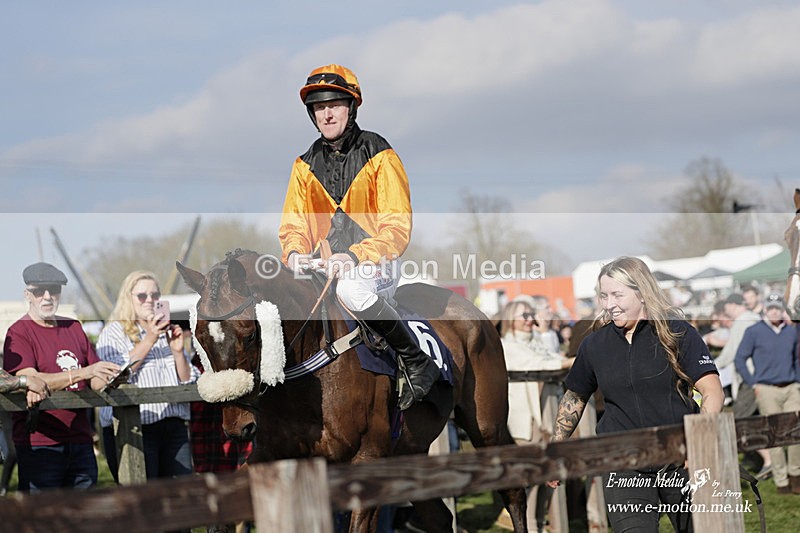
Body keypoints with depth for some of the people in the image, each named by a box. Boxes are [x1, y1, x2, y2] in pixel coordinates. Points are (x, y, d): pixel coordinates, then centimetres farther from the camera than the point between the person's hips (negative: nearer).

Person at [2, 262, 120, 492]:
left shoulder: (73, 328, 16)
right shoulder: (19, 332, -3)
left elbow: (95, 382, 18)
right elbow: (30, 380, -18)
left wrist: (109, 378, -6)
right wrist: (85, 372, -25)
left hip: (80, 441, 6)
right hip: (39, 444, -6)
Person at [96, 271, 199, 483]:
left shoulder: (168, 332, 20)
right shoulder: (113, 332, 7)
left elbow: (188, 382, 16)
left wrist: (177, 351, -1)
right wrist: (149, 340, -14)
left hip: (174, 427, 5)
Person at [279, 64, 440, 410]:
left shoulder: (379, 156, -3)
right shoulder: (306, 164, 12)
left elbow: (397, 227, -10)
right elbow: (292, 223, 11)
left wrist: (354, 256, -26)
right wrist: (294, 253, -13)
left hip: (375, 264, -5)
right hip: (323, 263, 5)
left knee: (351, 290, -38)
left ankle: (417, 362, -21)